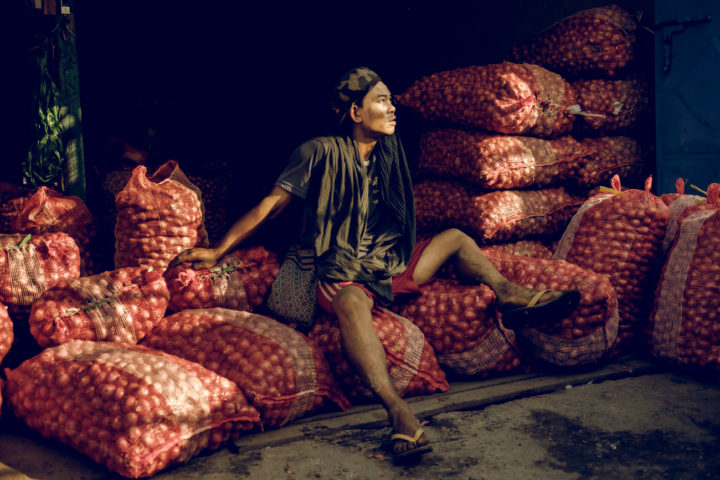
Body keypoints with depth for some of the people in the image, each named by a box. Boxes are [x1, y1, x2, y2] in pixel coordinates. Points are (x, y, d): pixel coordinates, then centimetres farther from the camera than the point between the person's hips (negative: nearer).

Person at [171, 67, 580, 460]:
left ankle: (513, 296, -10)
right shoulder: (320, 153, -7)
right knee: (352, 302, -40)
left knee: (455, 238, 7)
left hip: (389, 266, 8)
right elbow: (272, 205, -5)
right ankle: (398, 410, -57)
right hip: (339, 273, -7)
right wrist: (218, 251, -8)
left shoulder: (389, 153, 12)